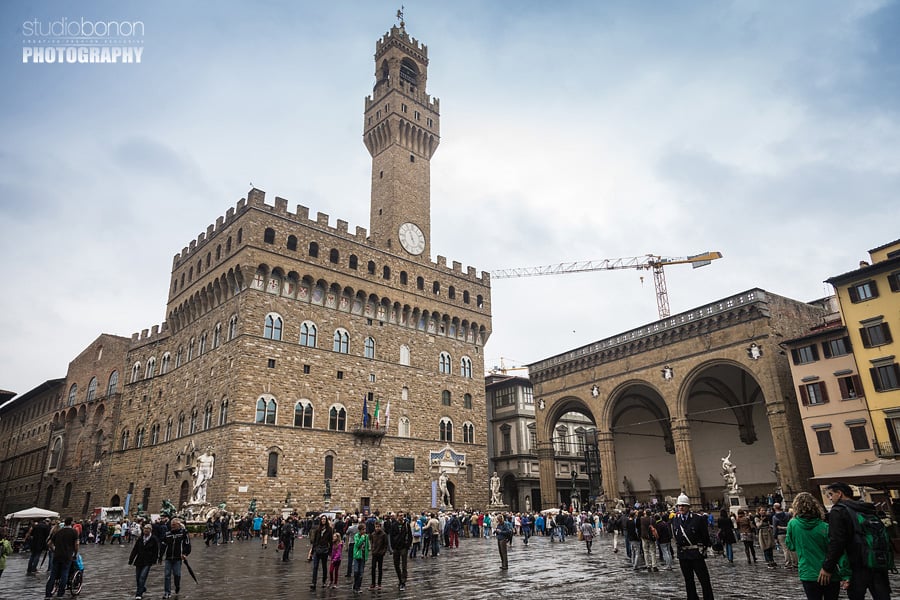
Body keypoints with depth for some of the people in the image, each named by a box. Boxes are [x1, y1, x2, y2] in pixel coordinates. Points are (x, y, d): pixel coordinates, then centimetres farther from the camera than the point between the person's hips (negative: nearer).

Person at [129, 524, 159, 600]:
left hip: (147, 562, -5)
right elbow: (135, 550, 7)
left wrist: (154, 560, -6)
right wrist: (131, 559, 3)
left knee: (142, 577, -13)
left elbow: (156, 551, -3)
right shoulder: (140, 539, 4)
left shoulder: (153, 539, -6)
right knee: (137, 577, 11)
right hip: (139, 561, 5)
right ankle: (143, 588, 37)